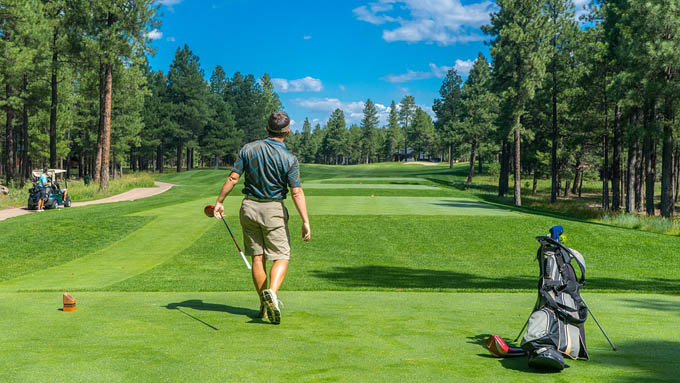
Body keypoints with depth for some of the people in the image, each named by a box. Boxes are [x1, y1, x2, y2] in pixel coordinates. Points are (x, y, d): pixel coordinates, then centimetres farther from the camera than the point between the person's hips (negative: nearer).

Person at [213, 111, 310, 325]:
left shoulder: (248, 149, -2)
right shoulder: (289, 159, -11)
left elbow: (233, 178, -4)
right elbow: (297, 192, -16)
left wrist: (219, 202, 4)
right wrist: (305, 221, -15)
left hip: (249, 207, 3)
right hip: (273, 210, -3)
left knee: (257, 257, 10)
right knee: (281, 257, 3)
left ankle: (265, 306, 14)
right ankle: (271, 292, -24)